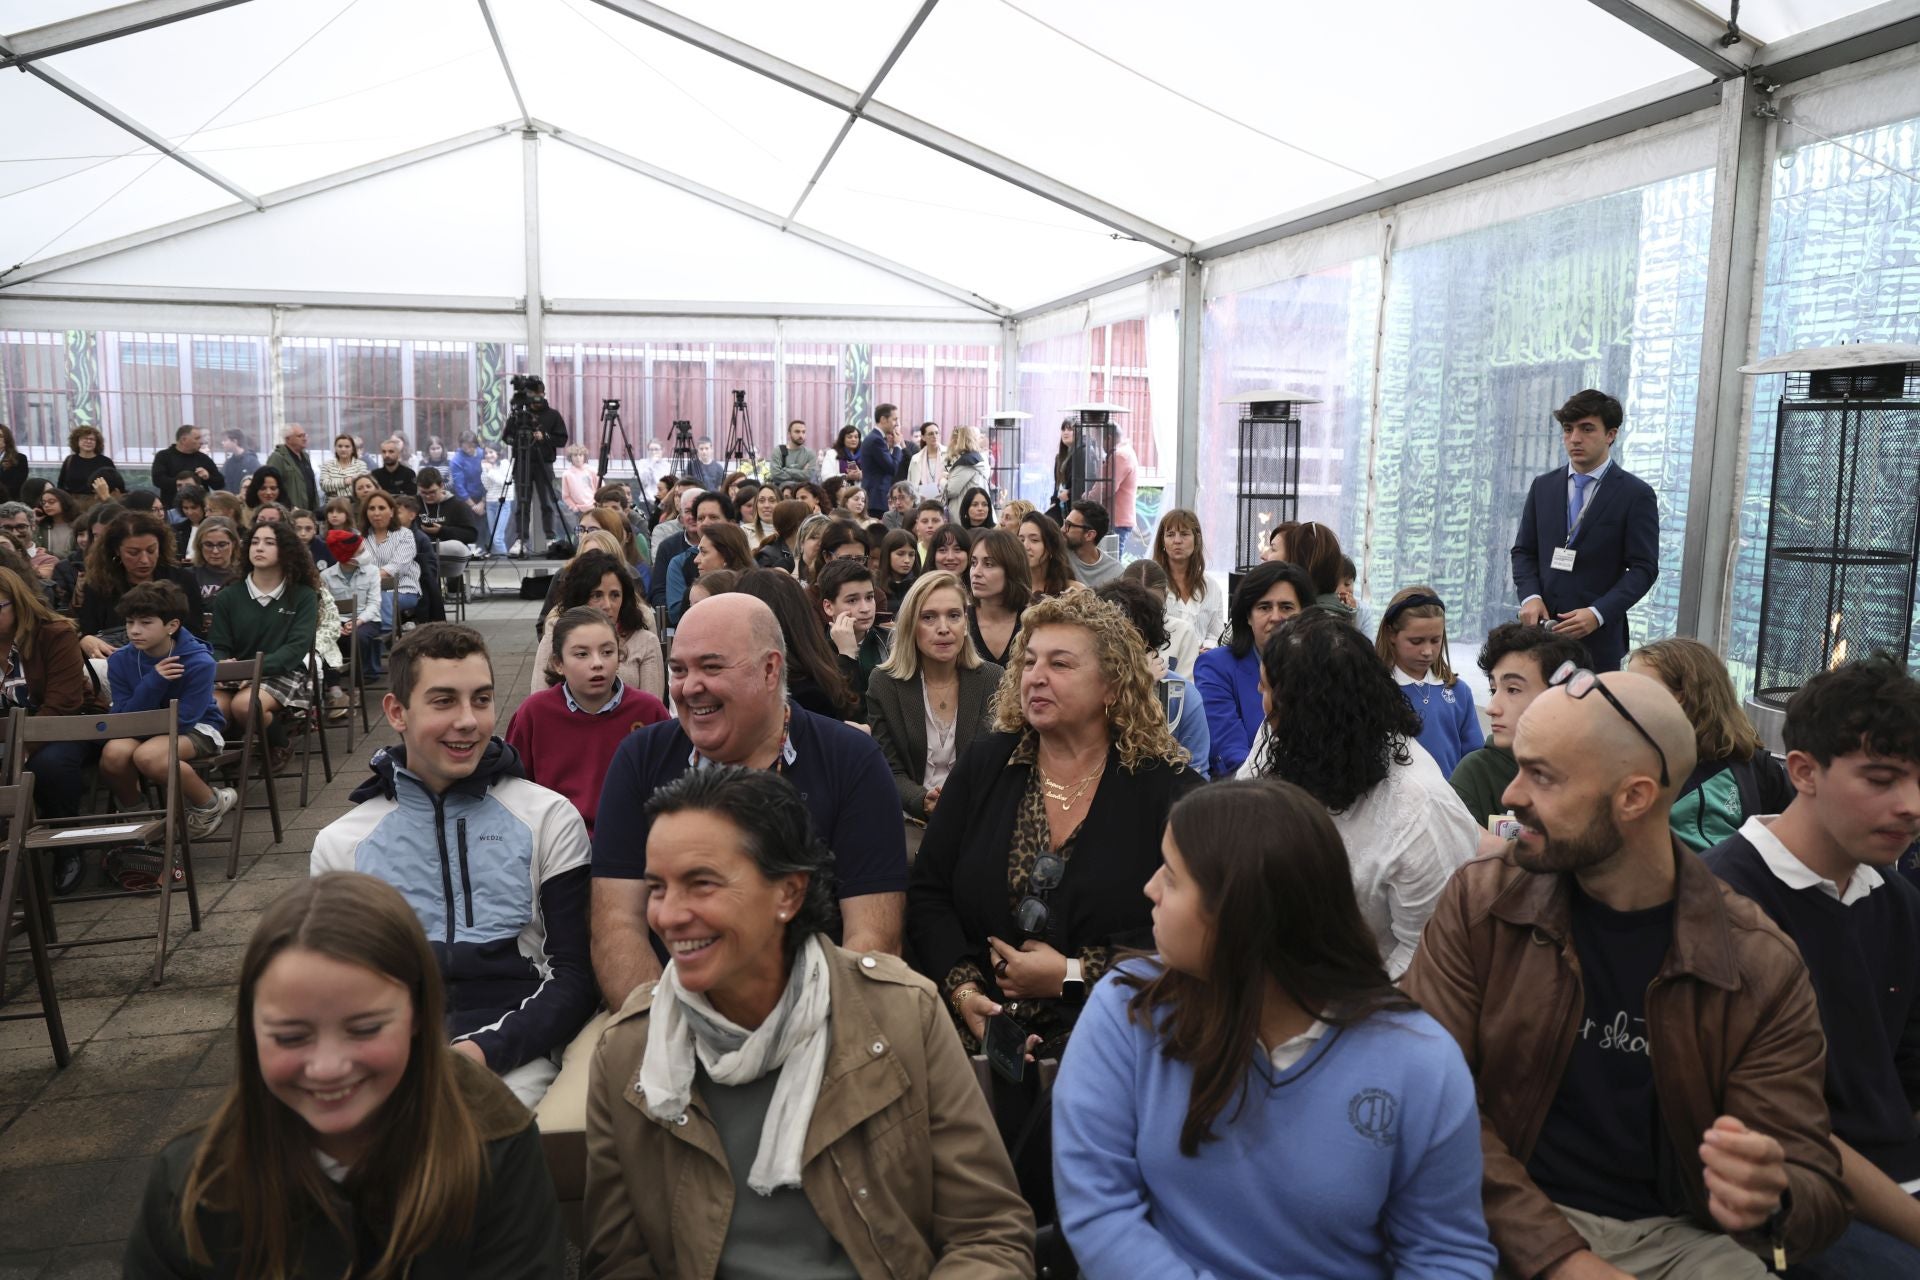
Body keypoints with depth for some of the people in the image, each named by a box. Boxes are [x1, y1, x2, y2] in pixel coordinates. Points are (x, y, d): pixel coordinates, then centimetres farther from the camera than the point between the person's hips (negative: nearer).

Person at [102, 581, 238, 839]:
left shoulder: (199, 662, -20)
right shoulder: (120, 660, -8)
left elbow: (182, 719, -20)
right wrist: (153, 682, -26)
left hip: (196, 729, -4)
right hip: (138, 731, 4)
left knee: (148, 755, -36)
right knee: (114, 752, -32)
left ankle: (211, 804, -9)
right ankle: (131, 813, 1)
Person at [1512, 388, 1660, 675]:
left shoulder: (1636, 494, -1)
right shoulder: (1543, 486, 12)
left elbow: (1644, 567, -4)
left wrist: (1598, 613, -17)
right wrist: (1530, 596, -6)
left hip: (1598, 637, -3)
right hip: (1543, 629, 3)